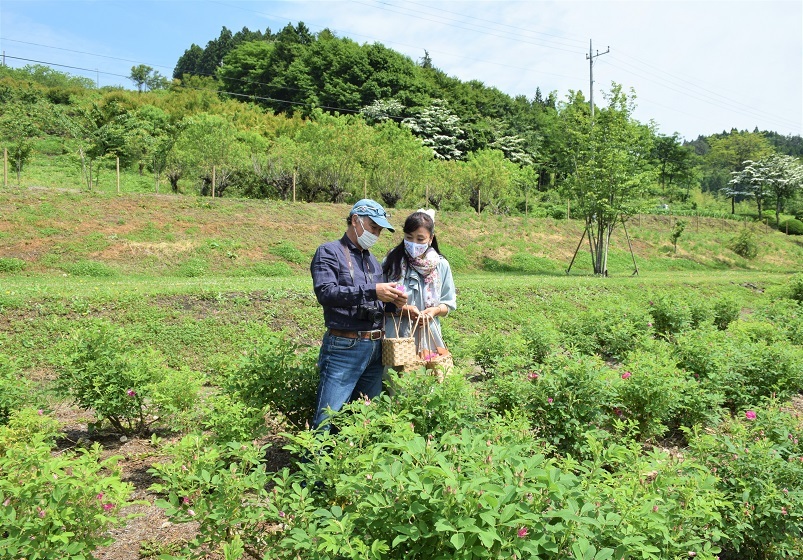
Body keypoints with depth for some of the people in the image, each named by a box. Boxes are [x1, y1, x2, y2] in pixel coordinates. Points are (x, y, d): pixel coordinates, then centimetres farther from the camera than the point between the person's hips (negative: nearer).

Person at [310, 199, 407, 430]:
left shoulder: (372, 260, 19)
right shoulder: (329, 252, -3)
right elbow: (325, 292, -19)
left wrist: (393, 300, 0)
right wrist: (371, 291, -26)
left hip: (375, 348, 7)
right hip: (344, 348, -7)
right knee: (328, 419, -6)